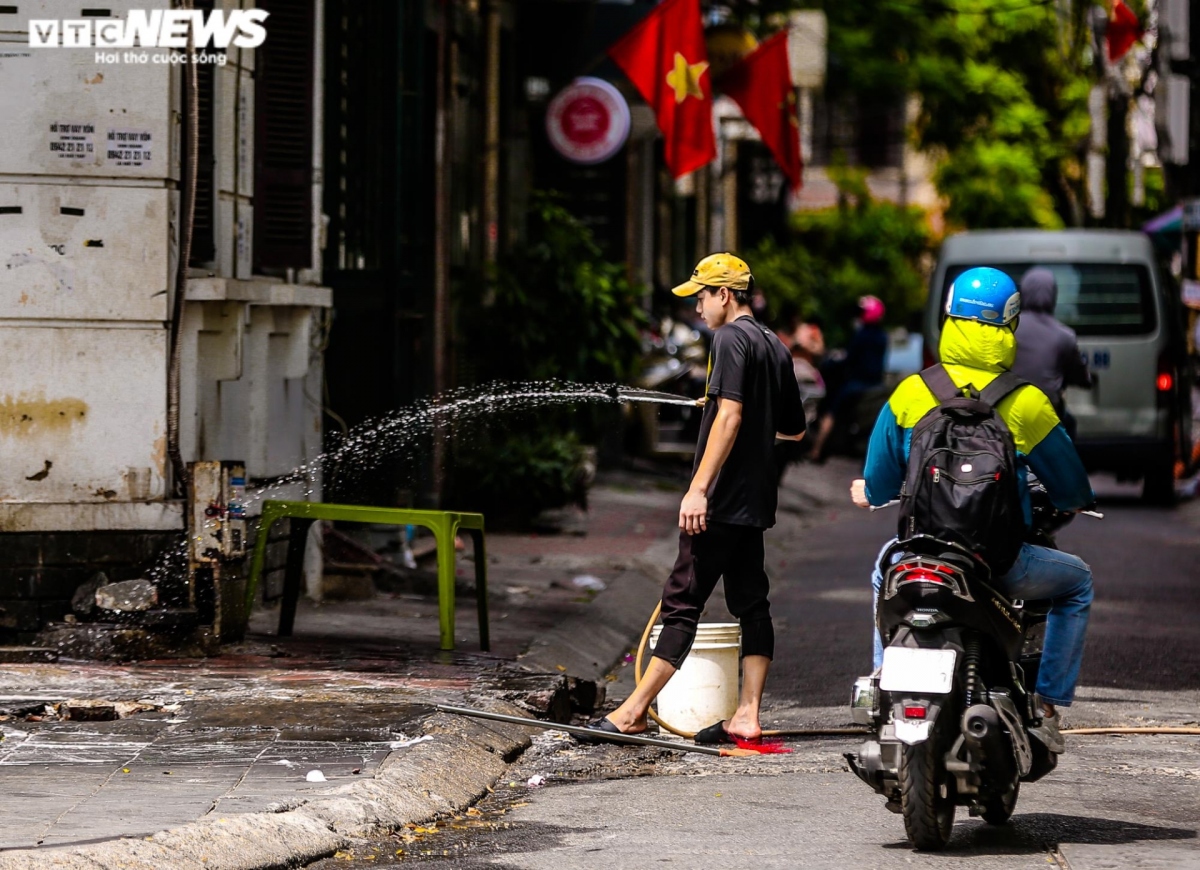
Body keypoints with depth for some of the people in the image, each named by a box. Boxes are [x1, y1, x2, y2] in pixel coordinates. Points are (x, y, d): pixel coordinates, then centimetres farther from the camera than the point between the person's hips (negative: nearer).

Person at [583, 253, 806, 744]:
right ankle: (747, 715, 5)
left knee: (683, 601, -8)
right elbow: (794, 430, 22)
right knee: (751, 603, 7)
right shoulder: (775, 347, 15)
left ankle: (633, 712, -6)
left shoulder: (731, 338, -11)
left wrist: (699, 487, -25)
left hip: (722, 500, -9)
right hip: (756, 500, 9)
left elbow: (730, 415, -22)